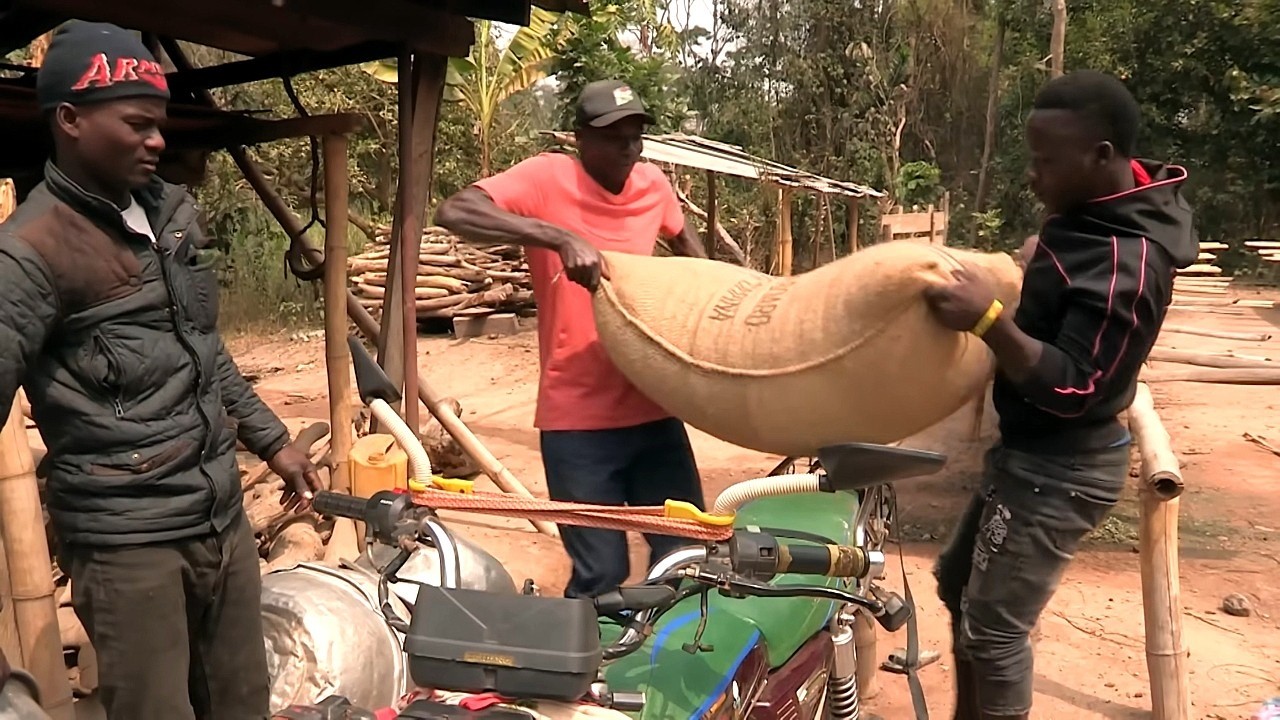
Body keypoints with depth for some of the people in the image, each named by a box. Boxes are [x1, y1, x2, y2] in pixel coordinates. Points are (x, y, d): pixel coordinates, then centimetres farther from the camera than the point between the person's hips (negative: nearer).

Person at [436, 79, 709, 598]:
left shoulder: (653, 184, 6)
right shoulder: (547, 177, -9)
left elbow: (683, 236, 30)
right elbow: (453, 213, -25)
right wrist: (559, 237, -32)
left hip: (653, 409, 5)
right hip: (579, 419, -5)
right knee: (601, 574, -1)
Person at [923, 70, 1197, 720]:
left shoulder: (1125, 262, -28)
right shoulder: (1097, 211, 2)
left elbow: (1071, 388, -29)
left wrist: (990, 321, -39)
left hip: (1059, 469, -10)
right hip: (1034, 450, 10)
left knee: (992, 627, -1)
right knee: (959, 585, 22)